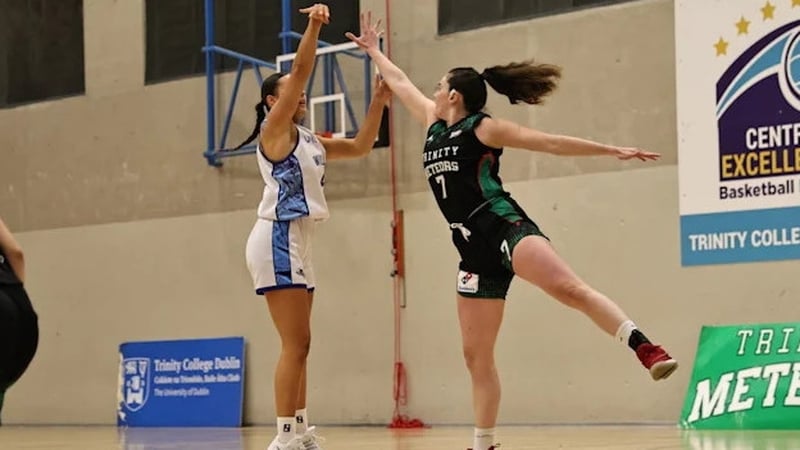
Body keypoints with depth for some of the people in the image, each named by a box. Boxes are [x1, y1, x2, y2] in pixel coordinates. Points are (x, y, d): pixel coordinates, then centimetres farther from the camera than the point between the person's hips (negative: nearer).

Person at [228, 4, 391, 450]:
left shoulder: (310, 142, 19)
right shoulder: (275, 129, -4)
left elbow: (360, 146, 22)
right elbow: (300, 71, -15)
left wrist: (378, 102, 13)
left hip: (297, 243, 9)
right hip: (278, 240, -9)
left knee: (299, 345, 10)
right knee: (296, 344, -12)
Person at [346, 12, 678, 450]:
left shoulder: (482, 127, 1)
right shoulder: (435, 124, 21)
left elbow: (553, 143, -2)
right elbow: (399, 83, 36)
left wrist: (613, 150, -7)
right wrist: (373, 51, 46)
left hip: (504, 228, -7)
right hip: (475, 250, 8)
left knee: (568, 287, -33)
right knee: (476, 355, 6)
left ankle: (646, 349, -45)